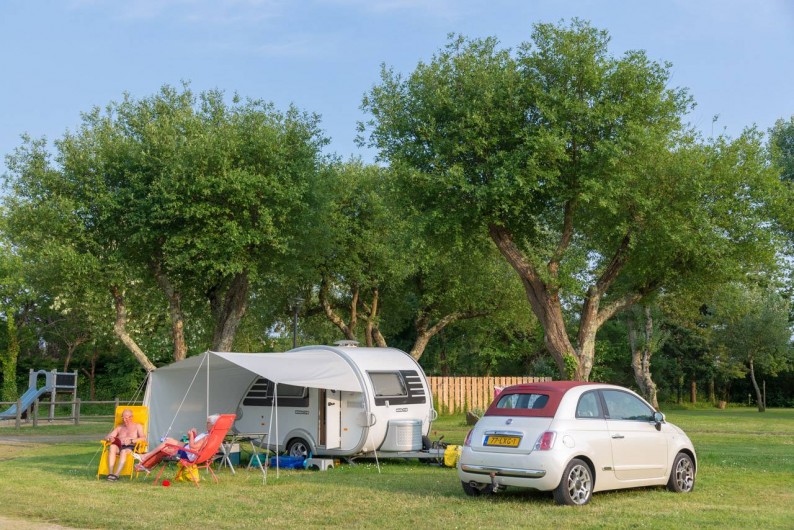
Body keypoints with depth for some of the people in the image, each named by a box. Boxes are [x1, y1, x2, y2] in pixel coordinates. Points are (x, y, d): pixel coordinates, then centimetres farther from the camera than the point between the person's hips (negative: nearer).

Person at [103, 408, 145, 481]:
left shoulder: (137, 426, 19)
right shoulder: (119, 428, 30)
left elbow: (143, 438, 1)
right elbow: (106, 437, 20)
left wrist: (131, 441, -17)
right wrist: (110, 438, -7)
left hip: (131, 448, -3)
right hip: (119, 447, 3)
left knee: (124, 451, -39)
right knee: (112, 447, -34)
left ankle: (116, 475, -52)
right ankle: (110, 473, -44)